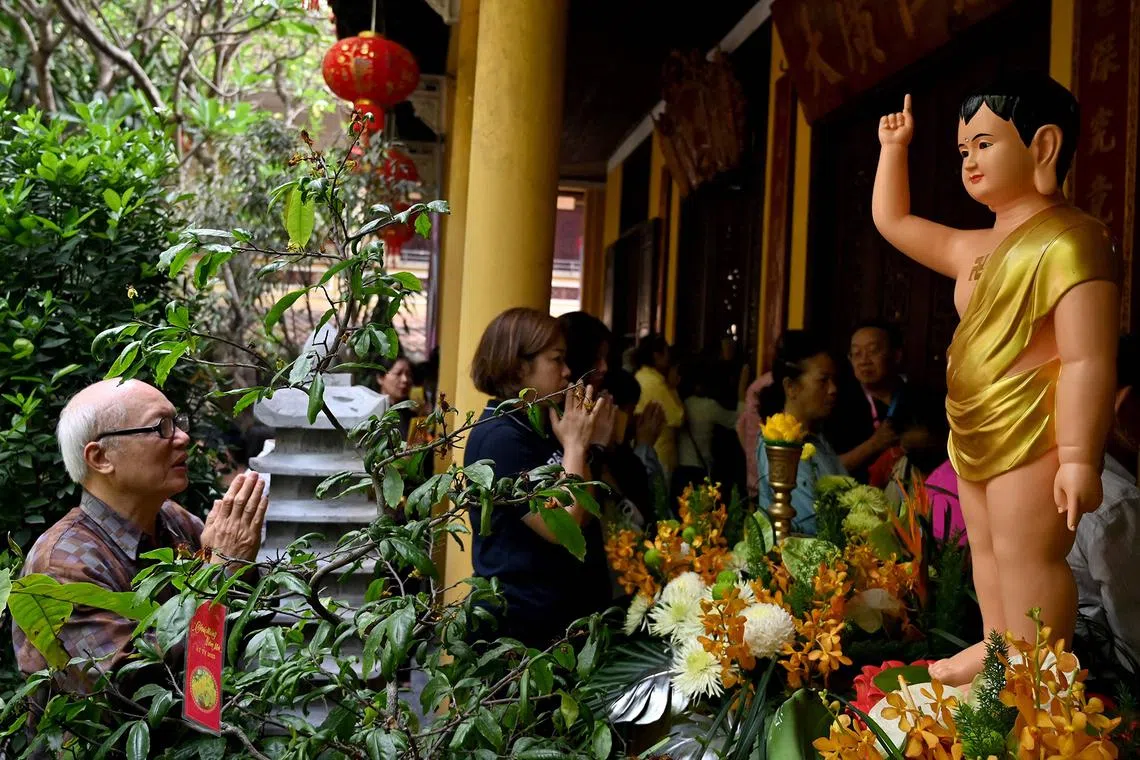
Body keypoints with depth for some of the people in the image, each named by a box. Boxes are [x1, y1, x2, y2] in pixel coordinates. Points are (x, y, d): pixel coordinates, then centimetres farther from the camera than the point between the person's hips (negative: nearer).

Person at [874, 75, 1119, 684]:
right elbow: (892, 222, 25)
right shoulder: (976, 249, 13)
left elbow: (1087, 361, -22)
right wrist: (893, 148, 20)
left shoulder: (1069, 241, -16)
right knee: (985, 549, 19)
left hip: (1033, 435, -10)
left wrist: (1079, 457, -25)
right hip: (975, 433, 10)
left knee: (1026, 555, -7)